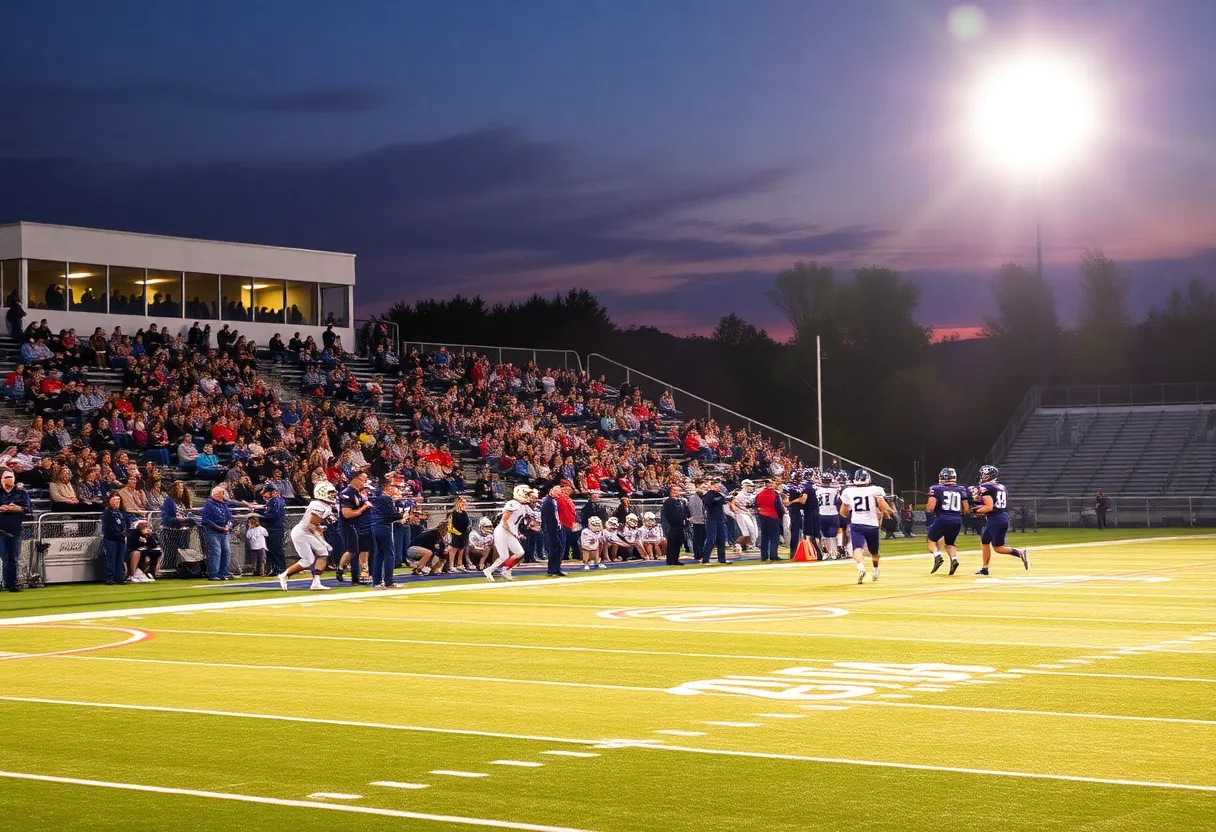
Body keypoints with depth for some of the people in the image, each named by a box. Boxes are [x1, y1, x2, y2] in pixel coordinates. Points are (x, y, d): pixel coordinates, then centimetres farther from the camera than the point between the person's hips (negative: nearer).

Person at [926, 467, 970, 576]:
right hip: (957, 521, 4)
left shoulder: (936, 489, -2)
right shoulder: (961, 490, 8)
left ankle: (937, 556, -9)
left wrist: (928, 512, 13)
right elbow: (966, 510, 7)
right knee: (950, 543, 24)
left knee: (931, 540, 19)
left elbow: (930, 508, -9)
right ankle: (954, 559, -3)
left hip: (942, 519, -4)